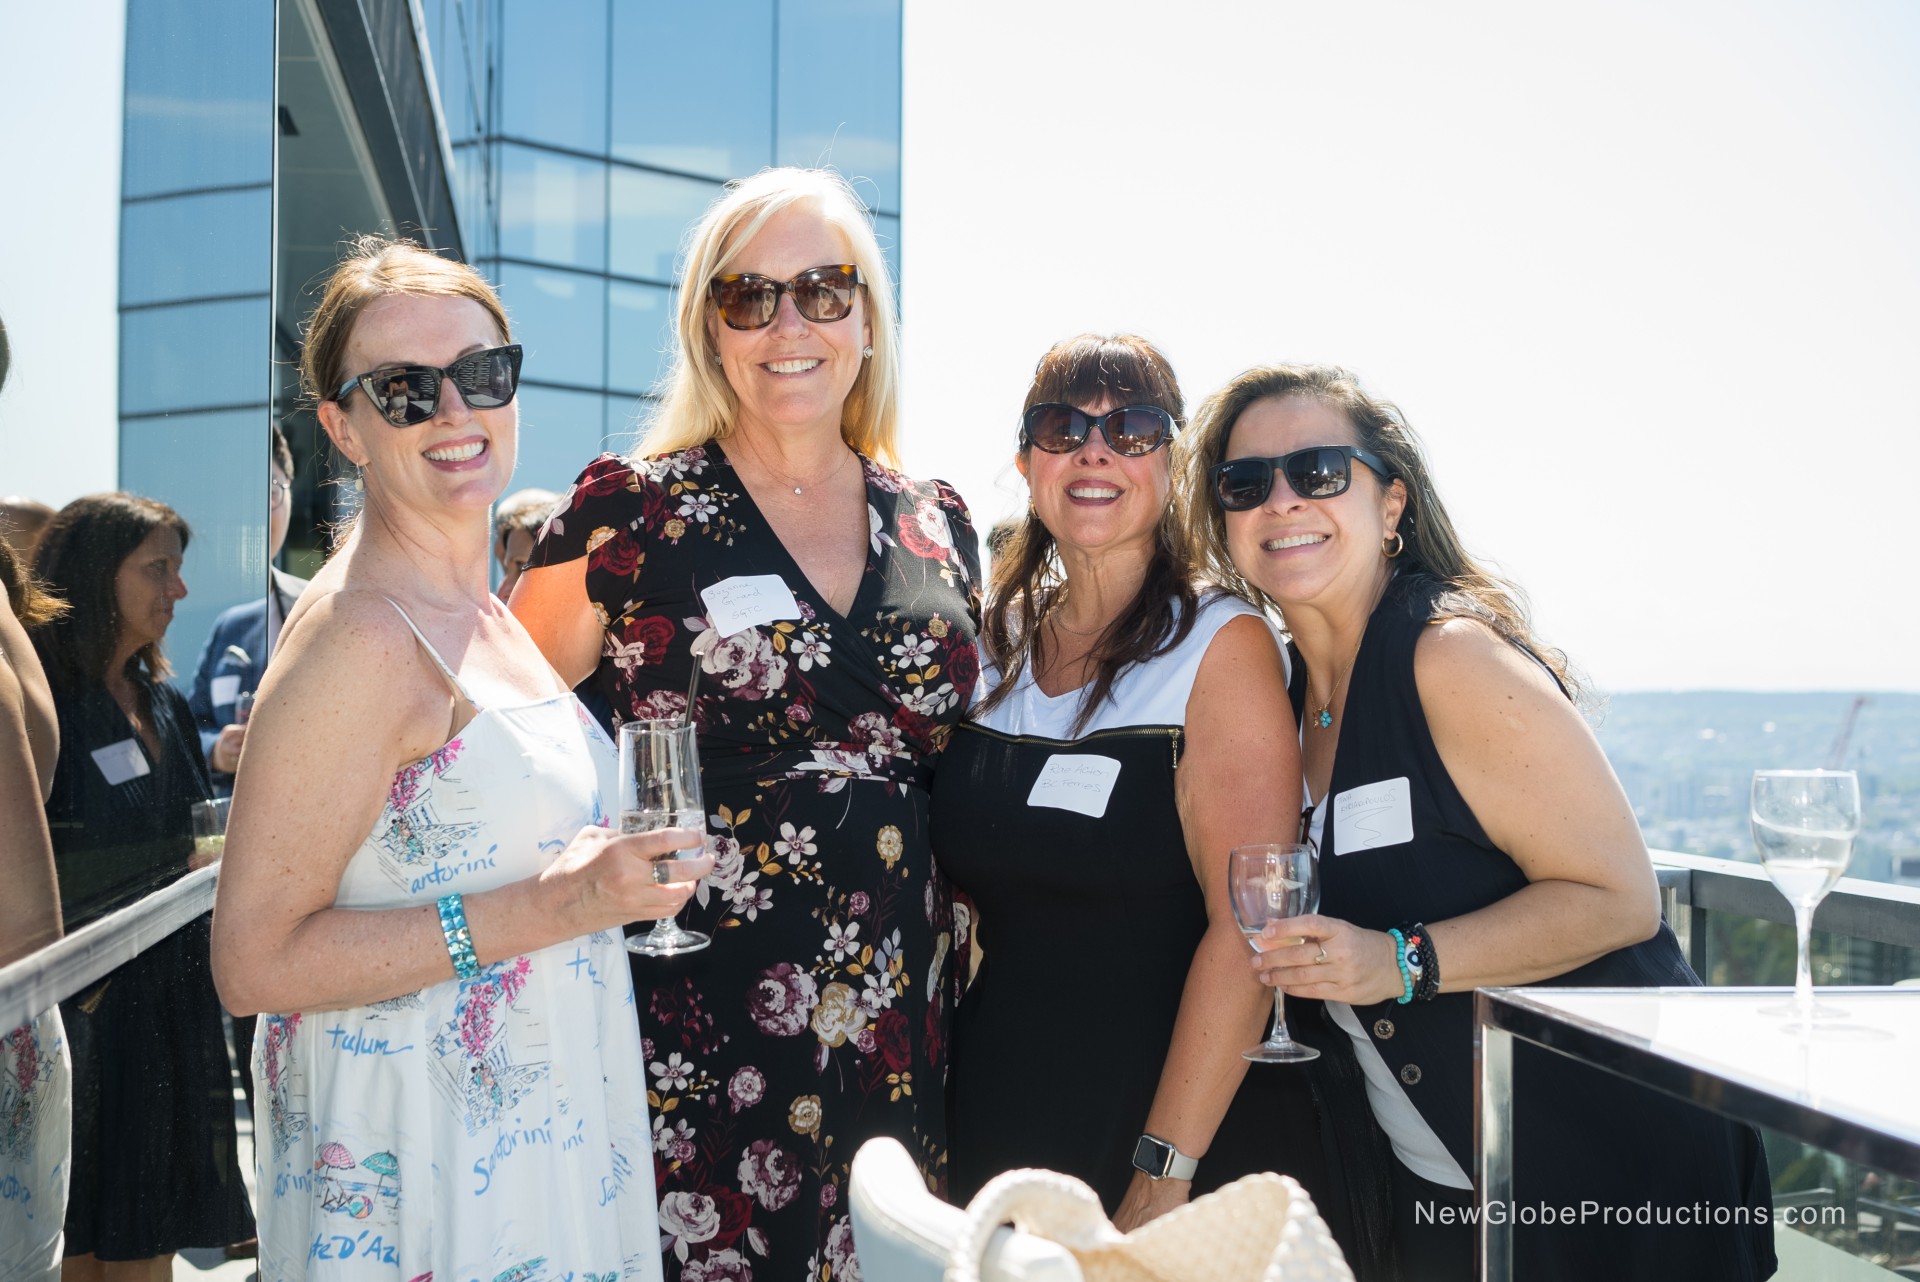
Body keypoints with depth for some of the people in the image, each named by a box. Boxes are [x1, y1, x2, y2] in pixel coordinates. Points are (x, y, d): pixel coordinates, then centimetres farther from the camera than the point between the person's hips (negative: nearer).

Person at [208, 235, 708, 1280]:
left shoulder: (486, 616, 8)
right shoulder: (357, 634, -19)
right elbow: (253, 961, -22)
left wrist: (610, 875, 9)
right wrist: (546, 907, -25)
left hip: (543, 1128, 9)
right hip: (417, 1162, -8)